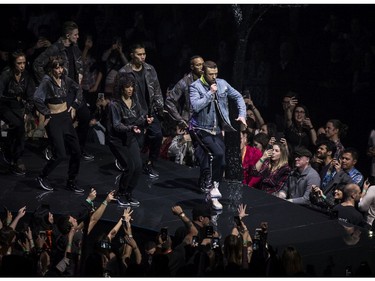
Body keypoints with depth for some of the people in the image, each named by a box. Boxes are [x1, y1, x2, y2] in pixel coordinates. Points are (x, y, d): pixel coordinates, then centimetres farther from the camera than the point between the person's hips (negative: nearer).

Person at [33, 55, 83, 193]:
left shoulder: (65, 79, 3)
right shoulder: (47, 81, -18)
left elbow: (78, 89, 22)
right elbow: (37, 99, -32)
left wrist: (75, 105, 14)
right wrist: (47, 114, -21)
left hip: (66, 118, 7)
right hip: (53, 120, -7)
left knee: (76, 151, 6)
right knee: (60, 155, -9)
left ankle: (71, 182, 20)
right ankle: (42, 177, 13)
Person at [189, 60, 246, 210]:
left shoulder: (222, 84, 2)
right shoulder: (195, 87, -10)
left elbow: (238, 97, 12)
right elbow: (196, 106, -25)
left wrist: (242, 114, 0)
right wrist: (210, 93, -22)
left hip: (218, 130, 5)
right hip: (203, 130, -5)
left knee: (222, 163, 3)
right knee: (218, 153, -27)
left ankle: (212, 195, 16)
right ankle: (214, 186, -12)